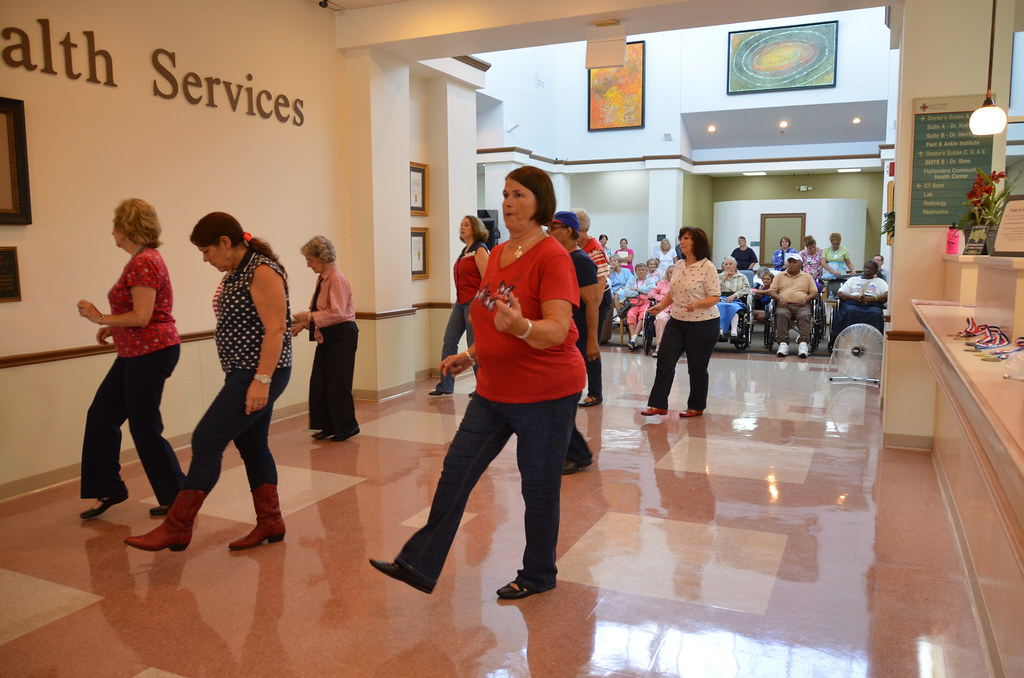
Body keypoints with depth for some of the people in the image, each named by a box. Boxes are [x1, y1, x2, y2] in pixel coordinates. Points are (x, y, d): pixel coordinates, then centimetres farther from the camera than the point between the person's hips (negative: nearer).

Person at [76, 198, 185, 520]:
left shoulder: (143, 263, -18)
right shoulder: (145, 259, 15)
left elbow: (142, 317, -23)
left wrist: (100, 318, -12)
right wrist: (114, 327, 14)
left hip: (150, 352, -11)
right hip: (136, 353, 11)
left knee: (144, 427, -2)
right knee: (101, 416, 14)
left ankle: (178, 499, 11)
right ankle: (109, 490, 25)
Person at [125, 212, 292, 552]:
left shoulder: (262, 271, -15)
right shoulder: (235, 273, 15)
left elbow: (276, 329, -22)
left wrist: (261, 380, -26)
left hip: (258, 375, -10)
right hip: (244, 373, 10)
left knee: (206, 441, -8)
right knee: (251, 446, 13)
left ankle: (176, 529, 1)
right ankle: (270, 523, 23)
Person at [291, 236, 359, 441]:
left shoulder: (337, 279, -16)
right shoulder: (322, 278, 12)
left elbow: (336, 312, -23)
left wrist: (309, 316, -20)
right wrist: (303, 324, 8)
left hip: (342, 336, -9)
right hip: (327, 337, 9)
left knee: (337, 383, -2)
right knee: (318, 382, 10)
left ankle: (347, 427, 13)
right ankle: (329, 426, 21)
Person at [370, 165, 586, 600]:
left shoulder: (552, 257, -16)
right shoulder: (497, 254, 10)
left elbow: (557, 331, -26)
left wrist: (522, 327, -44)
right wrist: (470, 356, 15)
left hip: (545, 393, -8)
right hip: (494, 391, 8)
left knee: (539, 488, 7)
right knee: (455, 473, 7)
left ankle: (538, 576, 27)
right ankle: (419, 565, 17)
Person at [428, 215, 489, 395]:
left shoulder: (479, 249, -9)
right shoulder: (464, 251, 17)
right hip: (460, 303, 9)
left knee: (475, 345, -4)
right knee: (449, 341, 8)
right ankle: (445, 386, 16)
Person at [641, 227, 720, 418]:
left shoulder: (708, 267, -11)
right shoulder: (678, 266, 9)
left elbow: (715, 297, -13)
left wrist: (697, 304, -29)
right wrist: (661, 306, 3)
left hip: (702, 324, -6)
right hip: (676, 322, 6)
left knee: (697, 367, 5)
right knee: (665, 360, -1)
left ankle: (696, 406, 22)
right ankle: (659, 404, 5)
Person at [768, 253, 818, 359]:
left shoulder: (807, 277, 24)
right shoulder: (780, 276, 23)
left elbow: (814, 292, 16)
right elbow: (771, 291, 14)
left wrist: (805, 299, -5)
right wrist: (780, 298, -7)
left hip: (801, 305, 0)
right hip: (784, 304, 0)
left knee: (804, 316, -34)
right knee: (781, 314, -35)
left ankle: (803, 344, -41)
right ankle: (783, 344, -41)